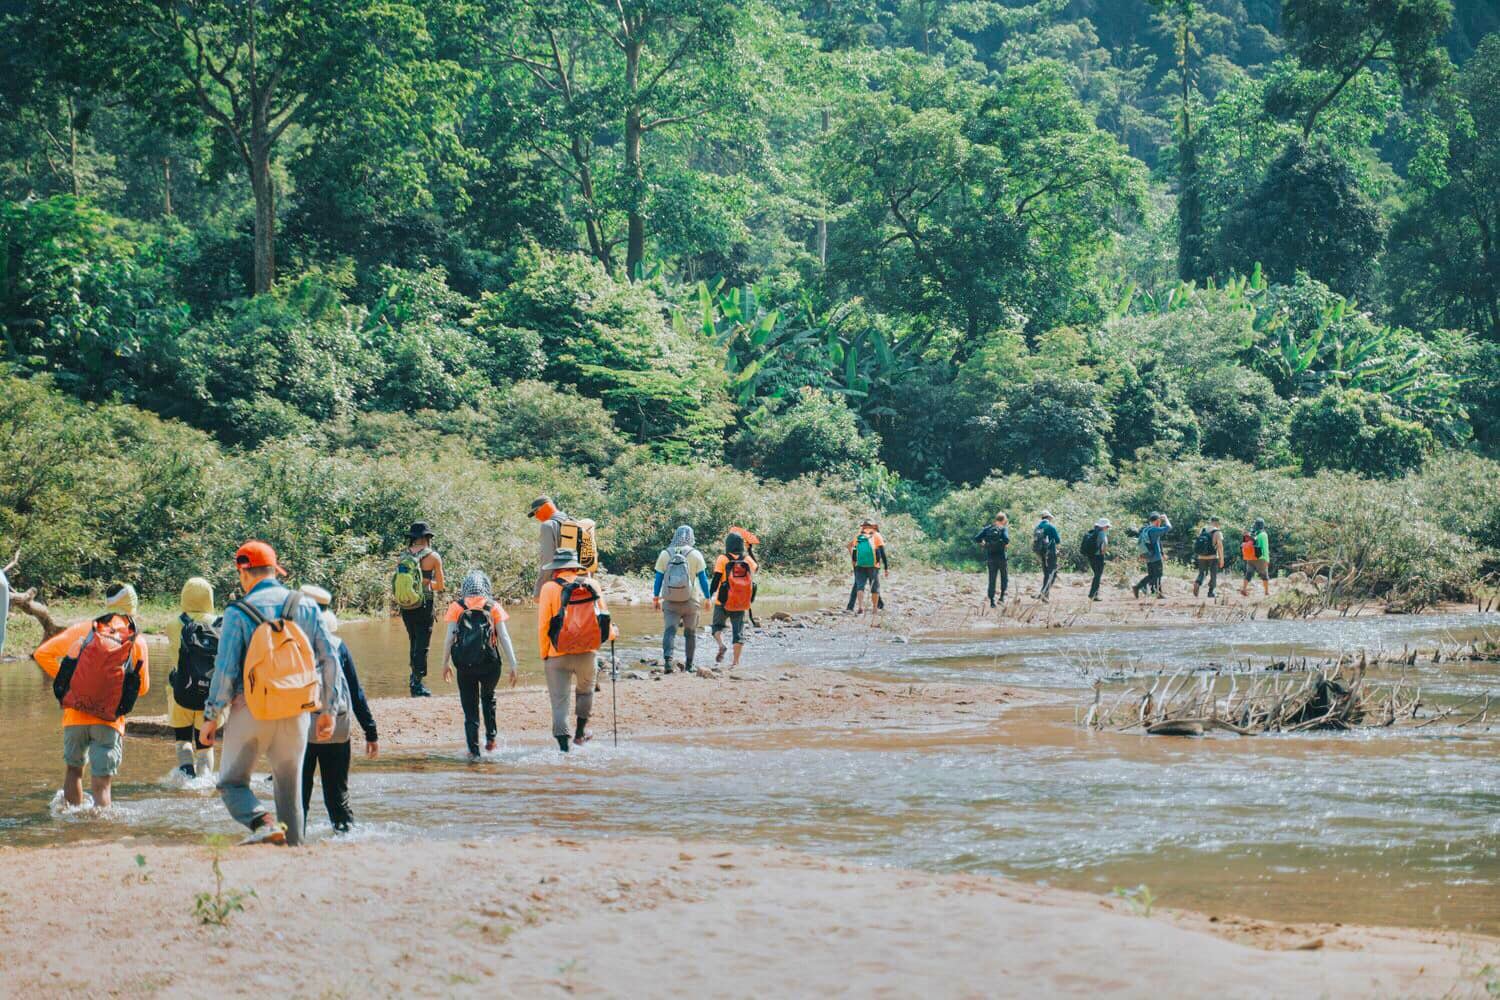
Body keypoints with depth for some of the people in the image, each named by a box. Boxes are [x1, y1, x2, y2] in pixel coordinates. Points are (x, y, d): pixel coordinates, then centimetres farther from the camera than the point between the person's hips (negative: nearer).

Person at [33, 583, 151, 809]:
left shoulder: (84, 629, 3)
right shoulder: (137, 641, 2)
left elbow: (42, 654, 4)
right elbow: (143, 687, 9)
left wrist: (62, 678, 16)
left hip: (75, 714, 1)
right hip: (110, 721, -1)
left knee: (73, 769, 23)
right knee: (101, 786, -1)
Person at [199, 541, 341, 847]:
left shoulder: (238, 612, -6)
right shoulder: (306, 606, 6)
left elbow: (225, 669, -9)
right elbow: (330, 659, 5)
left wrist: (211, 717, -3)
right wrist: (329, 710, 12)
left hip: (250, 709, -3)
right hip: (295, 712, 3)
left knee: (232, 782, 7)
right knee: (290, 787, 13)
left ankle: (264, 823, -18)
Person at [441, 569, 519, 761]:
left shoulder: (457, 607, 3)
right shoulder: (493, 607, 3)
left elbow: (449, 638, 0)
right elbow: (504, 638, 0)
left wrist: (445, 663, 11)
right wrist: (512, 666, 3)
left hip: (465, 665, -1)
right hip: (490, 664, 1)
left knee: (470, 709, 6)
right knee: (488, 698, 28)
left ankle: (473, 751, 2)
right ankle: (490, 737, 25)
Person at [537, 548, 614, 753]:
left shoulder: (550, 588, -8)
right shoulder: (591, 586, 0)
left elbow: (543, 626, -8)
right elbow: (602, 617, 7)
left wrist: (544, 654, 4)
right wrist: (612, 634, 28)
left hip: (558, 655, -2)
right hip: (586, 653, 3)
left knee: (559, 700, 3)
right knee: (585, 691, 27)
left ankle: (563, 743, -2)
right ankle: (580, 733, 35)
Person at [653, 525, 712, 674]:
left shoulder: (665, 554, 0)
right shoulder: (695, 555, -3)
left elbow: (658, 578, 3)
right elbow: (702, 578, -1)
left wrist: (656, 598, 11)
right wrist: (707, 597, 8)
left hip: (670, 601, 0)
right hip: (690, 601, 0)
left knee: (669, 631, -5)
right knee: (690, 633, 13)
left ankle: (667, 659, -27)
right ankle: (689, 664, 19)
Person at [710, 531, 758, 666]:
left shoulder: (722, 560, -9)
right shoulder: (748, 561, 1)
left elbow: (716, 580, -12)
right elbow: (757, 567, 24)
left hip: (723, 603, -3)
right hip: (741, 605, 3)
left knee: (717, 626, 17)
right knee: (738, 633, 9)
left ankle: (721, 645, -11)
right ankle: (736, 662, 4)